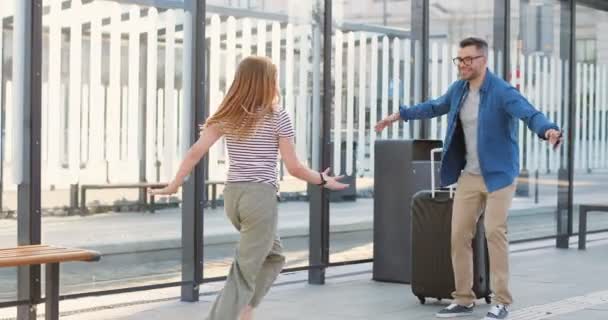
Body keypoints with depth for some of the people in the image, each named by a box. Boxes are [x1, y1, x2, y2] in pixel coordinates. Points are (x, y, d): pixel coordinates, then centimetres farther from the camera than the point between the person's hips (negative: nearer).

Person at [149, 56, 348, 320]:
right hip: (260, 197, -6)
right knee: (243, 274, -5)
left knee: (274, 257, 26)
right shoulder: (278, 118, -5)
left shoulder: (226, 117, 7)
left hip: (233, 196, 6)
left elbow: (196, 152, -1)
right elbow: (294, 168, -5)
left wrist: (173, 186, 4)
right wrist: (323, 180, 11)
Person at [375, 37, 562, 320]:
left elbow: (530, 114, -31)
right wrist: (399, 115, 31)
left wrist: (548, 130, -52)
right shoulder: (458, 89, 5)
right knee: (459, 235, 4)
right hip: (469, 176, 7)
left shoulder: (502, 92, -16)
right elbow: (434, 107, 24)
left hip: (498, 174, -6)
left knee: (494, 232, -13)